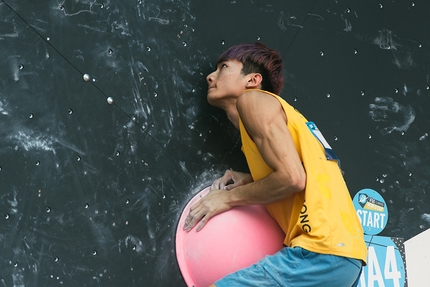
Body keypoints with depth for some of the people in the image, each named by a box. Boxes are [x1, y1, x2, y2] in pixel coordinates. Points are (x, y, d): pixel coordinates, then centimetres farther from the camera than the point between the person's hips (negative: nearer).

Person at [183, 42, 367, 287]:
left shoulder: (253, 99, 0)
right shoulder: (269, 108, 26)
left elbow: (292, 178, -13)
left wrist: (229, 197, 0)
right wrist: (249, 181, 14)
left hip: (320, 252, -10)